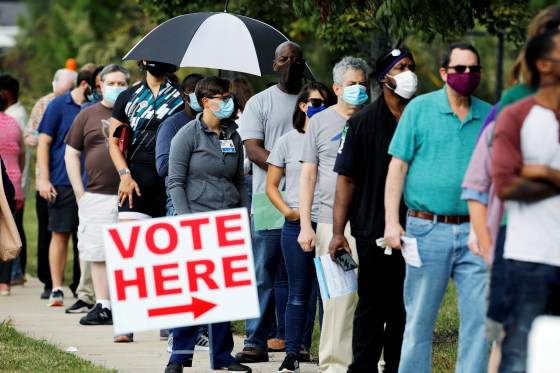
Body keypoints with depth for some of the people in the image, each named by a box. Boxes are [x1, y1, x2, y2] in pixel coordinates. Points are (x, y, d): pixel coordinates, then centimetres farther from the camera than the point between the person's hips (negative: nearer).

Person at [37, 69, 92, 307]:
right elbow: (43, 143, 0)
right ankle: (56, 290, 4)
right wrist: (45, 180, -8)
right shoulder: (59, 106, 1)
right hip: (62, 182, -3)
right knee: (60, 234, -1)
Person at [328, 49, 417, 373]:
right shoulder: (362, 123, 3)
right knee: (371, 307, -1)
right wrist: (338, 232, -5)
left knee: (404, 309, 6)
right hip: (373, 233, -2)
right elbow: (347, 179, 1)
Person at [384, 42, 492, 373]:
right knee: (420, 319, 2)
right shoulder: (419, 109, 2)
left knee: (479, 317, -3)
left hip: (474, 232, 2)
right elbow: (398, 166, 1)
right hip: (428, 230, -2)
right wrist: (391, 221, -7)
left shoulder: (489, 116, 10)